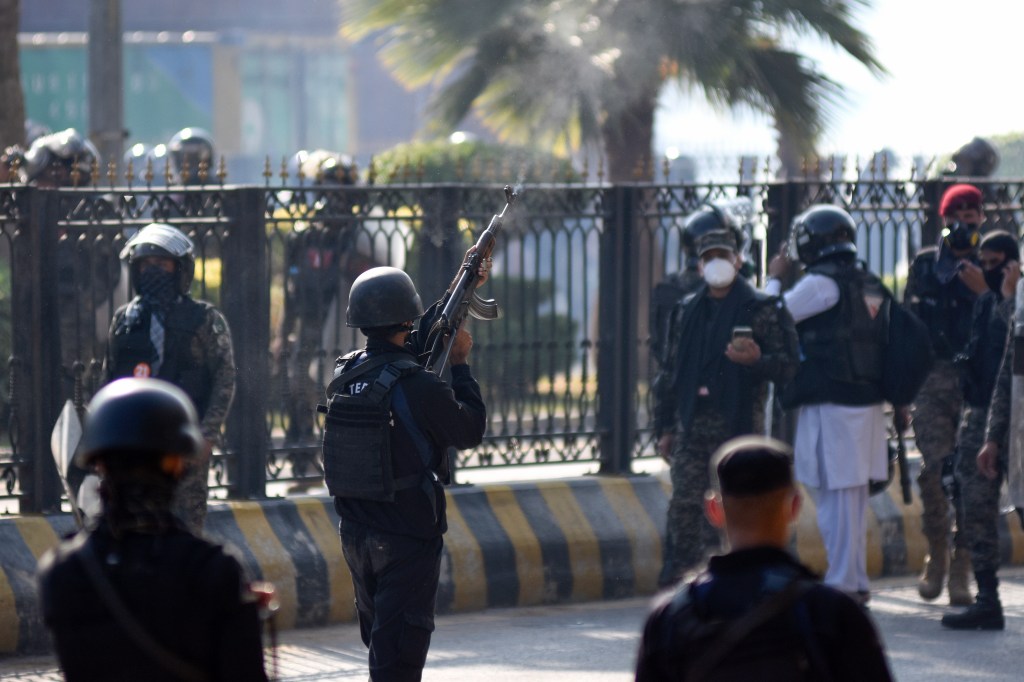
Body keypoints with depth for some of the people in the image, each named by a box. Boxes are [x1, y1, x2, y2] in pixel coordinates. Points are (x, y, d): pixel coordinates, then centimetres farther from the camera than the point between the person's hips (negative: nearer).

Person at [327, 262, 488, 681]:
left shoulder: (346, 374, 2)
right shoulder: (418, 386, -20)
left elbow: (410, 343, 18)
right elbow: (471, 431, -6)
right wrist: (460, 365, 4)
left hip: (355, 533, 7)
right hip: (407, 539, -7)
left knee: (380, 639, 21)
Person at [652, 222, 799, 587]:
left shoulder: (760, 309, 0)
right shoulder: (687, 311, 15)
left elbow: (788, 366, -3)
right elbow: (670, 372, 19)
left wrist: (757, 360, -23)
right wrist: (665, 427, 16)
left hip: (739, 426, -4)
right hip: (691, 427, 4)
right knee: (683, 504, -3)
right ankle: (676, 581, -1)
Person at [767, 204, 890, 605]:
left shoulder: (822, 283, -12)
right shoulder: (870, 285, 12)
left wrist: (774, 279, 6)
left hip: (831, 406, -8)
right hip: (867, 402, 8)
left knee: (836, 496, -5)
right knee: (853, 497, 13)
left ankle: (842, 584, -4)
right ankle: (856, 583, 18)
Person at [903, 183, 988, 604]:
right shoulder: (925, 265, 13)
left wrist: (983, 292, -14)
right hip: (932, 381, 1)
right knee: (936, 469, -11)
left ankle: (960, 569, 2)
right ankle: (936, 556, 6)